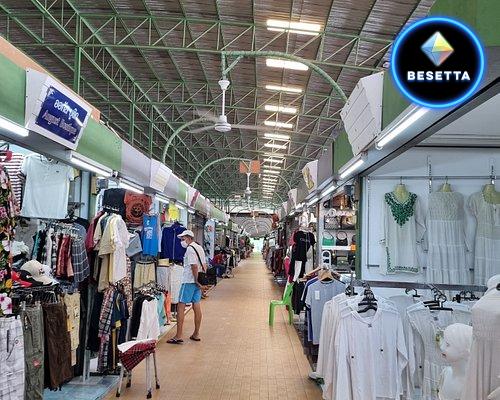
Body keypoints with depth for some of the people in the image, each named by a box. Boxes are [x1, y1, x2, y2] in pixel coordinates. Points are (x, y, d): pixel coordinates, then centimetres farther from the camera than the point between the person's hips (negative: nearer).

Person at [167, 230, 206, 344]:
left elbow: (194, 266, -20)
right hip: (197, 282, 9)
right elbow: (203, 266, 17)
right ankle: (196, 334, 18)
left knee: (181, 306, -6)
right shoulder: (200, 248, 15)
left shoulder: (190, 249, -13)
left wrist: (196, 281, -16)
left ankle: (178, 336, -9)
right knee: (196, 306, 11)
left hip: (189, 281, -9)